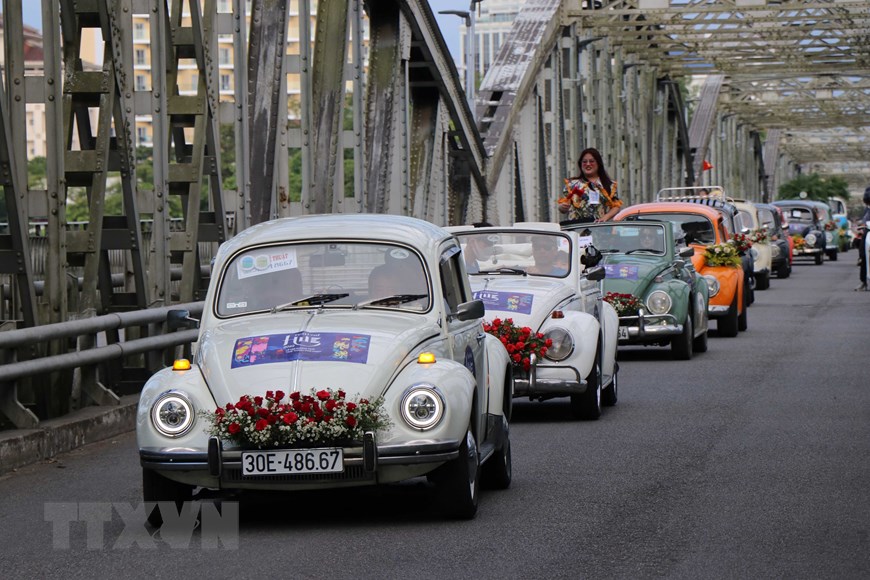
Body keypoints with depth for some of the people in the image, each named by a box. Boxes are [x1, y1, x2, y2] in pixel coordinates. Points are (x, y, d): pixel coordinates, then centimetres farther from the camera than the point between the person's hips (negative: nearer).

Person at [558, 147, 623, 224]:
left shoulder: (610, 185, 15)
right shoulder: (572, 184, 14)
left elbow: (616, 206, 10)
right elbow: (562, 206, 9)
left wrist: (606, 217, -8)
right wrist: (562, 207, -14)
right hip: (576, 224, 0)